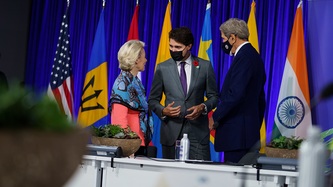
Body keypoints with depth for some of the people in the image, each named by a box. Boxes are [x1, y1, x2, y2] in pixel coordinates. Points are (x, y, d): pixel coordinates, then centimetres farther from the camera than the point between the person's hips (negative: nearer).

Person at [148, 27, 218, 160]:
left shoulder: (205, 66, 5)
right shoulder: (162, 68, 6)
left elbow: (213, 96, 11)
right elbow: (152, 100, 10)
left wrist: (203, 107, -10)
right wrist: (163, 111, -10)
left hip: (198, 131, -1)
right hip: (171, 134, 1)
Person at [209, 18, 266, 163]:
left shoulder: (243, 57, -14)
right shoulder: (253, 56, 17)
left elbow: (235, 94, -23)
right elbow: (260, 98, 22)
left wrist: (215, 117, -12)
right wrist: (255, 128, 26)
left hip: (238, 133, -10)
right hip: (251, 132, 10)